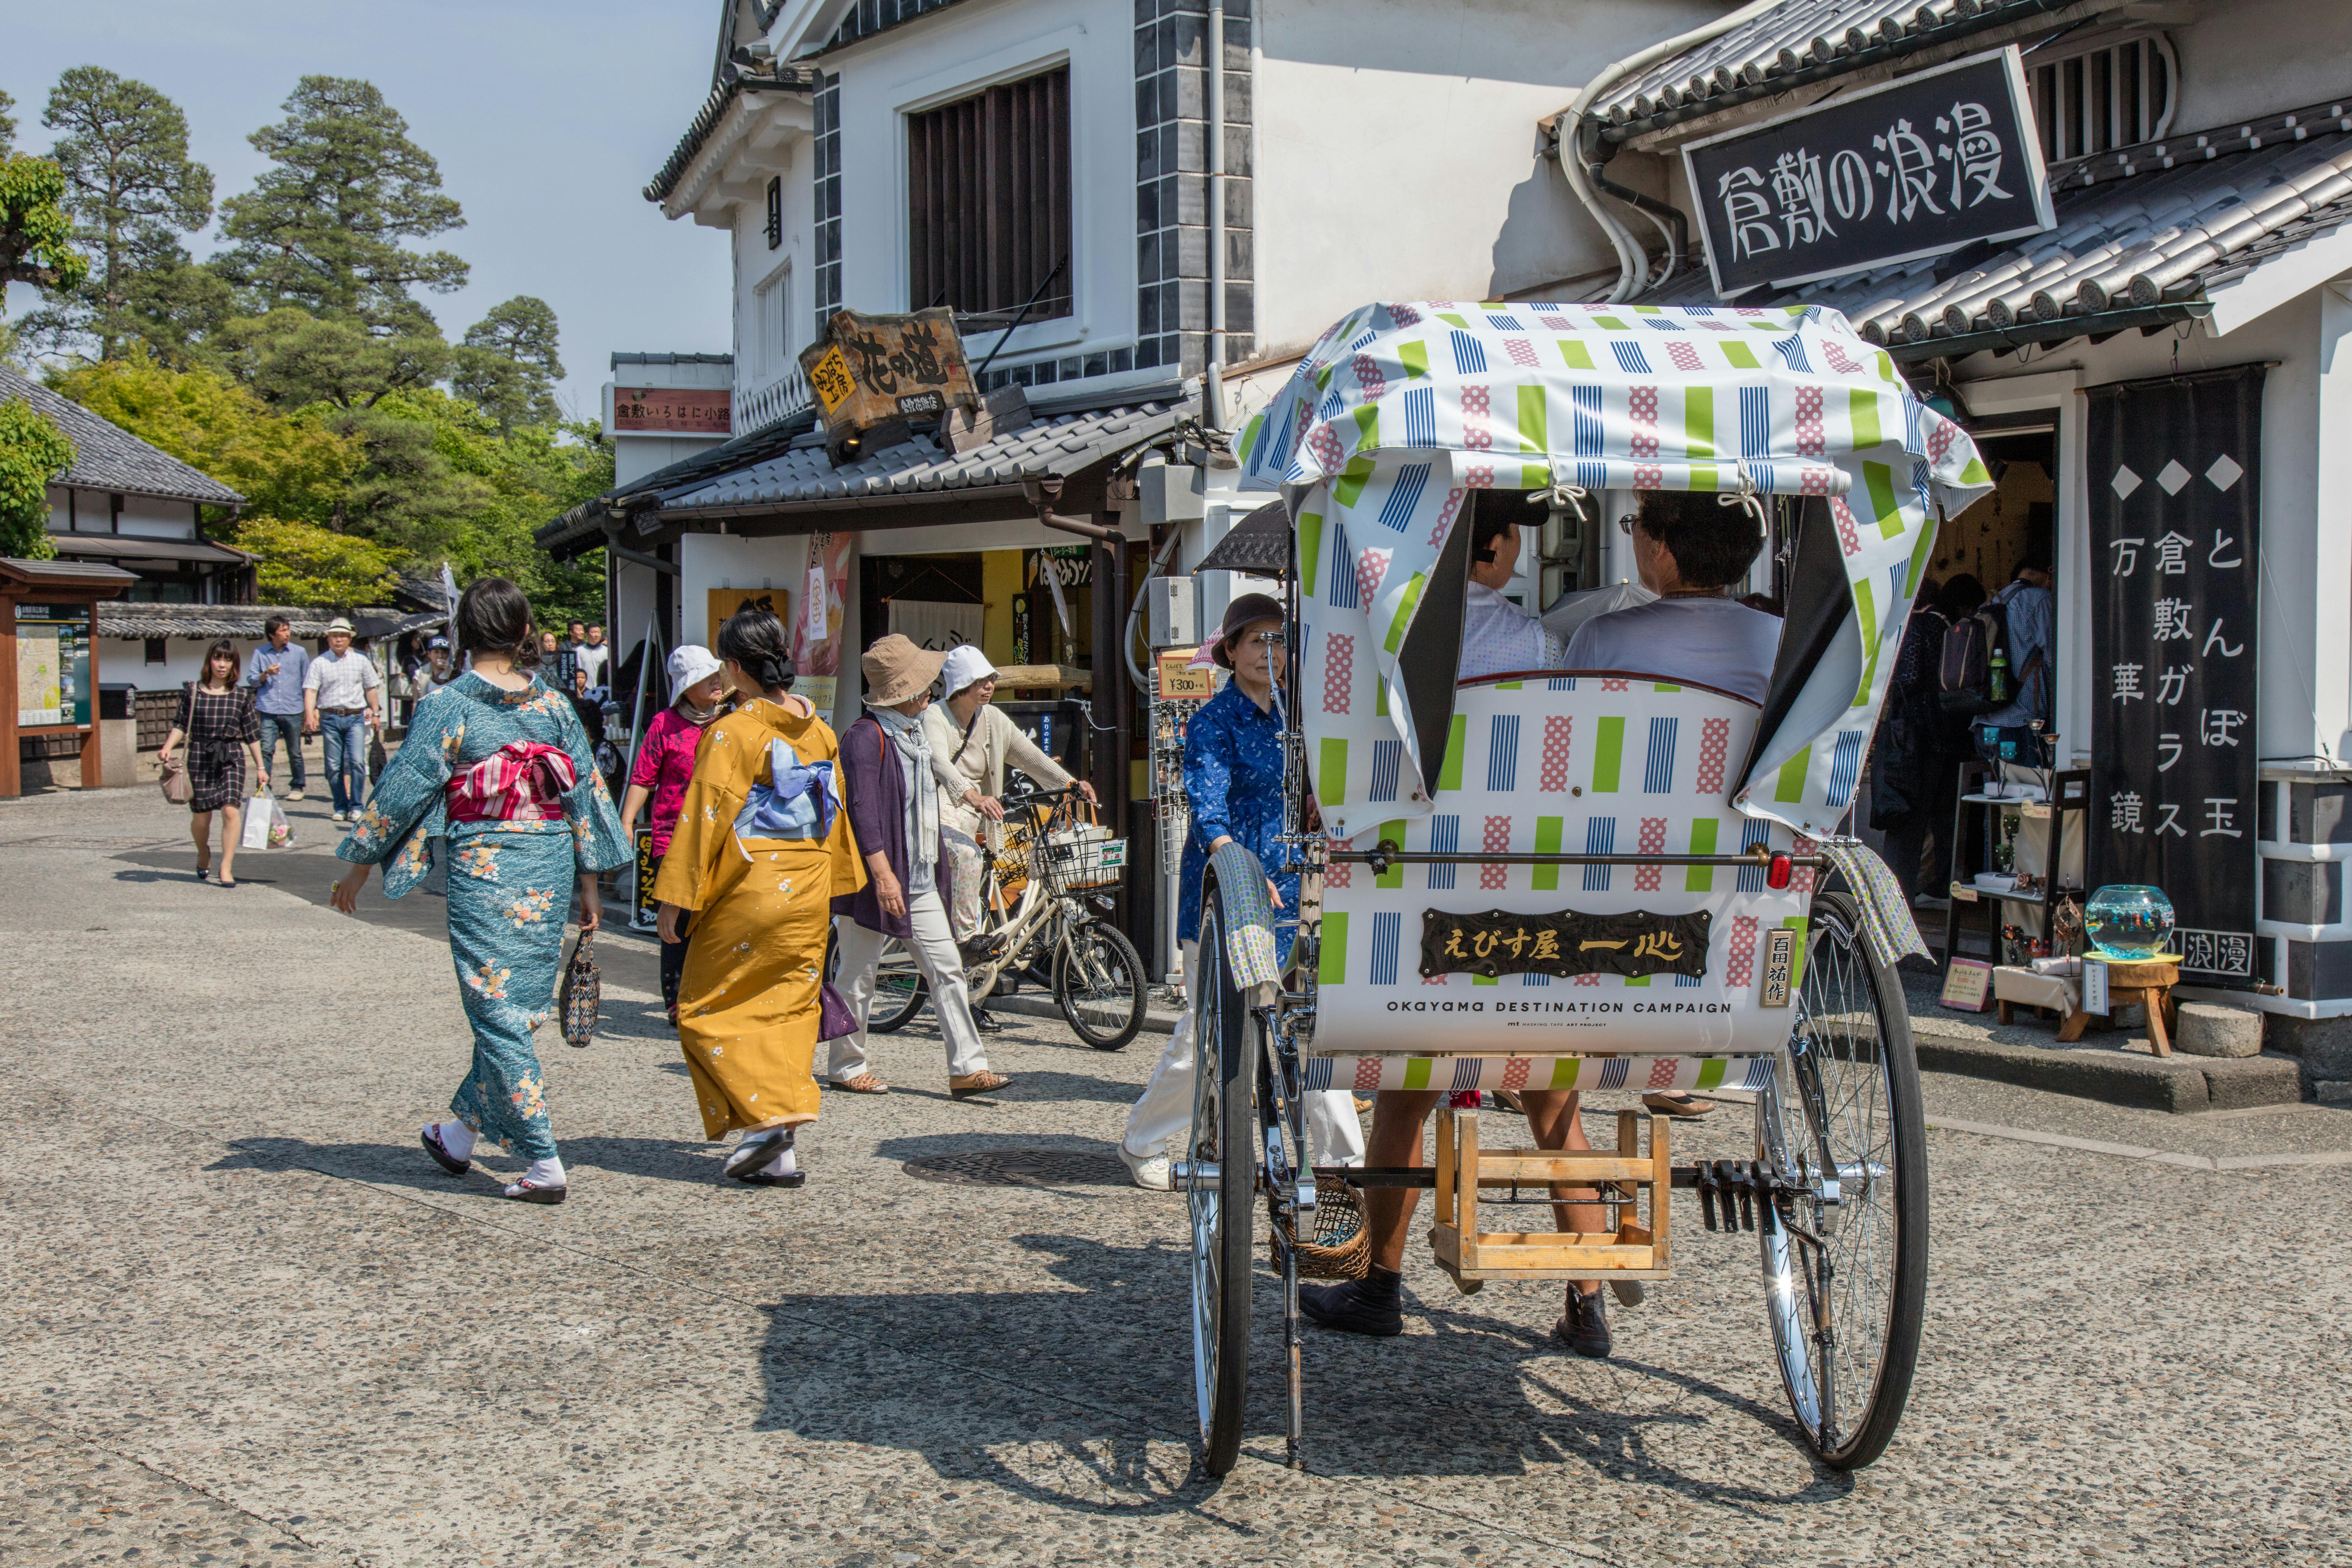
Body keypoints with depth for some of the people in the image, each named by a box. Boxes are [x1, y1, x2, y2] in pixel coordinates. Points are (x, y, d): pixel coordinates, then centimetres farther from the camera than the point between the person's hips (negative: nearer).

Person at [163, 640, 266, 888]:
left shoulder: (241, 695, 5)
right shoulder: (195, 691, 3)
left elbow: (251, 734, 8)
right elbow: (182, 725, 6)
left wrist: (261, 767, 9)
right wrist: (168, 747, -11)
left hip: (232, 758, 0)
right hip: (200, 757, 0)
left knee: (231, 810, -17)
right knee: (201, 817, 4)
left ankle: (226, 868, -10)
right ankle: (203, 856, 36)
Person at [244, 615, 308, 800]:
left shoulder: (299, 652, 7)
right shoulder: (260, 653, 7)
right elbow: (251, 680, 8)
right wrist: (266, 674, -12)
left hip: (293, 711, 0)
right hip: (268, 710, 0)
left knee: (295, 752, 6)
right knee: (266, 750, -9)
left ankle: (298, 787, 19)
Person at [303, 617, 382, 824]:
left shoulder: (361, 660, 9)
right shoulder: (319, 663, 4)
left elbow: (371, 688, 17)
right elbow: (310, 691, -3)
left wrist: (375, 713, 15)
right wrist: (310, 715, -17)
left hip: (355, 717, 0)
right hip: (330, 718, 0)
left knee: (357, 762, -12)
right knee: (334, 767, 2)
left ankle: (355, 806, -5)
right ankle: (341, 807, 12)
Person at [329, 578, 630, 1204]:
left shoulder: (449, 706, -8)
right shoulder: (552, 704, 3)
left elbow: (405, 787, -6)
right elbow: (586, 792, 5)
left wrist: (360, 863, 6)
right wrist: (588, 883, 12)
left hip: (483, 869, -5)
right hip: (550, 864, 5)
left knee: (499, 1013, 0)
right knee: (517, 1006, 16)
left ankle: (543, 1163, -2)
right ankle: (462, 1132, 31)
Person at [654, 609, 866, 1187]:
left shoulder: (732, 733, -12)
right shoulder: (820, 730, 7)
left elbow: (705, 817, -13)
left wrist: (675, 899, -8)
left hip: (748, 888, -6)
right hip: (809, 891, 6)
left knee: (708, 1009, 7)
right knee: (790, 1009, 10)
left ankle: (769, 1117, -8)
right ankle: (778, 1154, 8)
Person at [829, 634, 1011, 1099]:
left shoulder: (914, 733, 14)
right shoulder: (866, 736, -15)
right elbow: (862, 811, -21)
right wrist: (883, 874, -25)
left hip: (921, 880, 9)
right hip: (877, 879, -9)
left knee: (947, 970, 2)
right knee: (859, 975, 4)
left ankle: (967, 1068, 2)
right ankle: (846, 1066, 18)